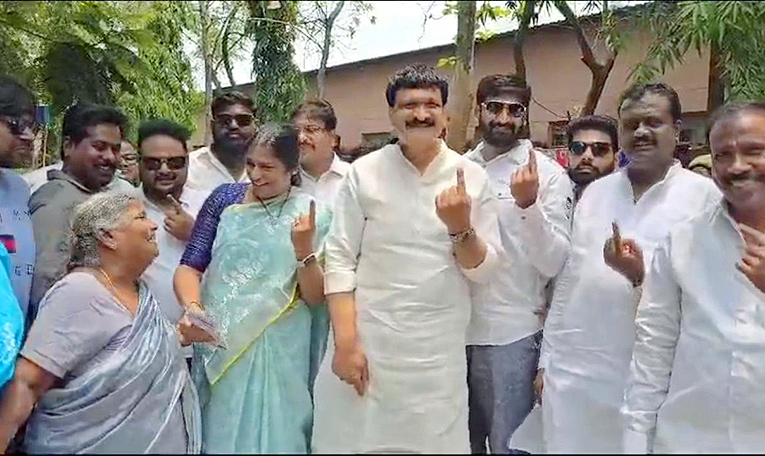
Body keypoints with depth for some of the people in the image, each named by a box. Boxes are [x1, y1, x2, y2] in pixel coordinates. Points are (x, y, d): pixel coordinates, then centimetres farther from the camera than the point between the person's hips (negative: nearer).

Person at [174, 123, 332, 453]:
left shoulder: (312, 215, -4)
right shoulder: (225, 198, 0)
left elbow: (315, 298, -5)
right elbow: (190, 266, -4)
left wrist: (304, 249, -22)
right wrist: (192, 307, -24)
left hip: (278, 352, -1)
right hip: (219, 345, 2)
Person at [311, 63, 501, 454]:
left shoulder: (471, 177, 1)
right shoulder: (364, 173, -2)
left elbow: (483, 270, 2)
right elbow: (339, 260, -4)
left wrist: (461, 228, -17)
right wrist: (345, 342, -10)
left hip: (439, 351, 1)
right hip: (367, 340, -1)